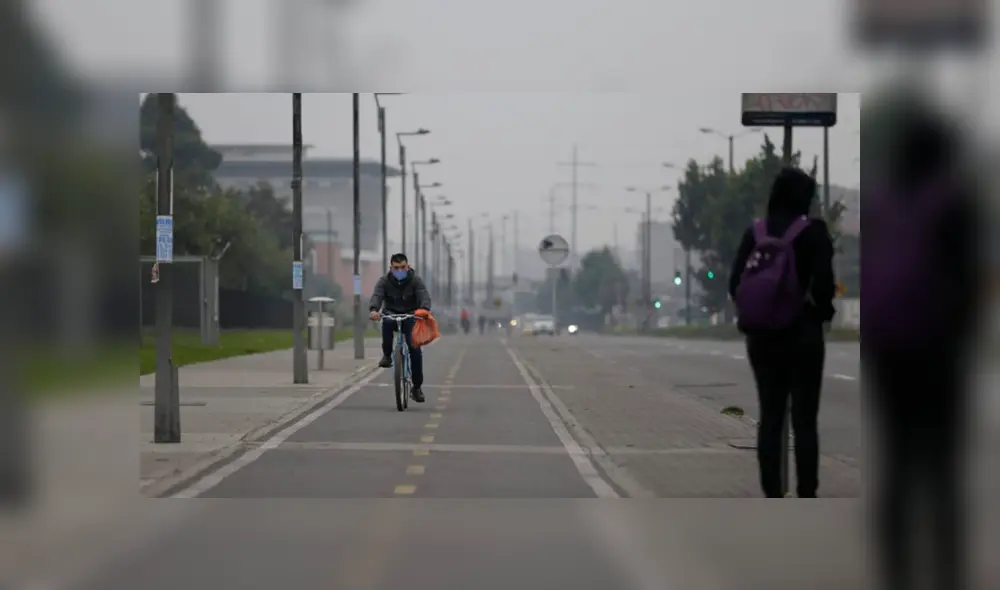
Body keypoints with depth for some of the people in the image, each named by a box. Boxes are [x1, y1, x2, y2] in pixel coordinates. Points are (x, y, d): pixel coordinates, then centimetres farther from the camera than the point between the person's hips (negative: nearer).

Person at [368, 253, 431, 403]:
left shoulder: (416, 281, -8)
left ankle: (417, 387, -1)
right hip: (392, 315, 0)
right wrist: (374, 310, -46)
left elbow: (424, 296, -23)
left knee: (415, 349, -15)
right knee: (387, 322, -37)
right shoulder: (384, 281, -7)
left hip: (410, 318, 0)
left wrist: (424, 309, -47)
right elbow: (377, 296, -23)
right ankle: (387, 355, -16)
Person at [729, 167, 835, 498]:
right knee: (805, 420, 0)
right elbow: (823, 284, -15)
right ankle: (807, 498, -3)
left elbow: (735, 285, 2)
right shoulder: (813, 232, -8)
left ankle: (771, 497, 8)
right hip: (802, 335, -4)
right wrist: (823, 311, 4)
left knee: (769, 418, 9)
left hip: (761, 336, 4)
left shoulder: (754, 233, 4)